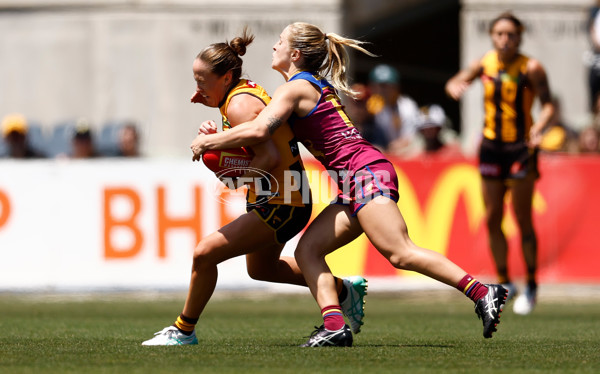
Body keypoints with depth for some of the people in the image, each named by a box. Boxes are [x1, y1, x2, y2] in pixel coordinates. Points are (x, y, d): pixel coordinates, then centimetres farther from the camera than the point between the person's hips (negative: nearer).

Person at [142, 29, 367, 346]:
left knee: (205, 254, -13)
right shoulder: (248, 90, 7)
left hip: (281, 206, -11)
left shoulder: (239, 105, -22)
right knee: (261, 269, 31)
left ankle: (184, 330, 3)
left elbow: (269, 157, -29)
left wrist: (238, 177, -18)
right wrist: (216, 136, -6)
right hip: (277, 201, 11)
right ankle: (344, 289, 41)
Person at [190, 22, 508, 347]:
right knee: (307, 250, 3)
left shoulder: (294, 88, -3)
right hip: (354, 185, 10)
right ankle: (334, 326, -11)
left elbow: (258, 130, -20)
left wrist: (209, 141, -6)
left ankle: (483, 293, -24)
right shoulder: (317, 86, 26)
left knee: (400, 253, -20)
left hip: (366, 172, -10)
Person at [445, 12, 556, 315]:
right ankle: (505, 284, 20)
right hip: (491, 146, 5)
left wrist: (538, 128, -37)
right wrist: (454, 87, -14)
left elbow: (548, 103, -17)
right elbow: (456, 82, 10)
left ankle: (531, 285, 9)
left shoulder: (531, 68, -11)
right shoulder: (485, 63, 2)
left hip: (521, 148, -5)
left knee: (523, 220, -5)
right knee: (492, 219, 6)